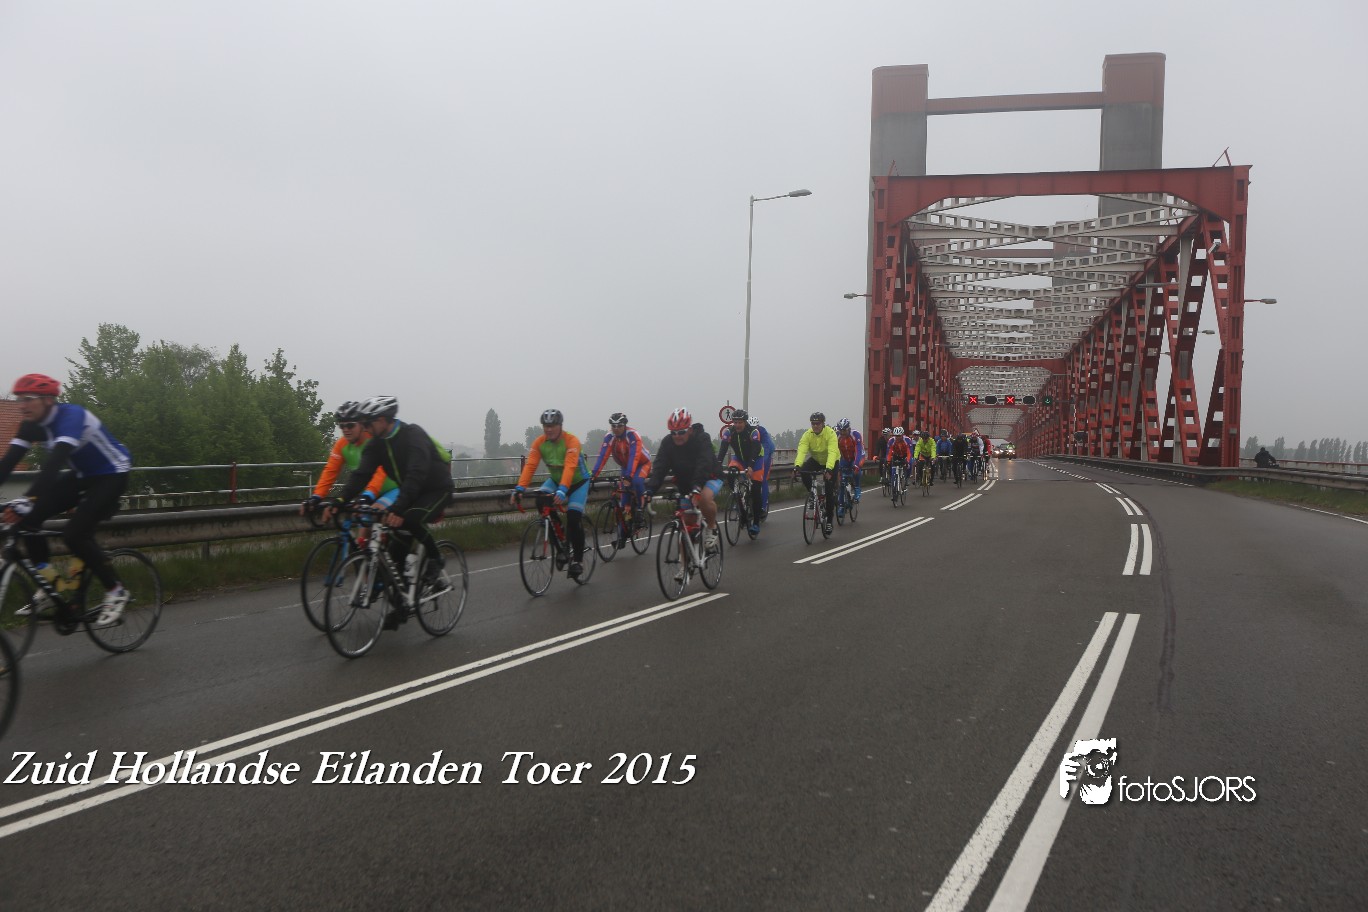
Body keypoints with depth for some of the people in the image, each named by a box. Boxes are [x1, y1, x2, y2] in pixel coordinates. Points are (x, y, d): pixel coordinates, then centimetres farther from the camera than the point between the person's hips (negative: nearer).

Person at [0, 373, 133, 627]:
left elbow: (55, 462, -41)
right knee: (28, 518, -8)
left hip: (111, 475, -8)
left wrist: (27, 498, -51)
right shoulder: (31, 424, -4)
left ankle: (116, 592, -5)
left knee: (75, 534, -22)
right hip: (81, 475, 8)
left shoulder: (71, 416, -28)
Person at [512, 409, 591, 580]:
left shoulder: (571, 441, -28)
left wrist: (562, 490, -55)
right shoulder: (539, 442, -14)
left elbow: (570, 467, -41)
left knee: (573, 517, -21)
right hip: (555, 480, 5)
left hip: (578, 481, -5)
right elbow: (530, 466, -23)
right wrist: (519, 488, -37)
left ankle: (578, 559, -2)